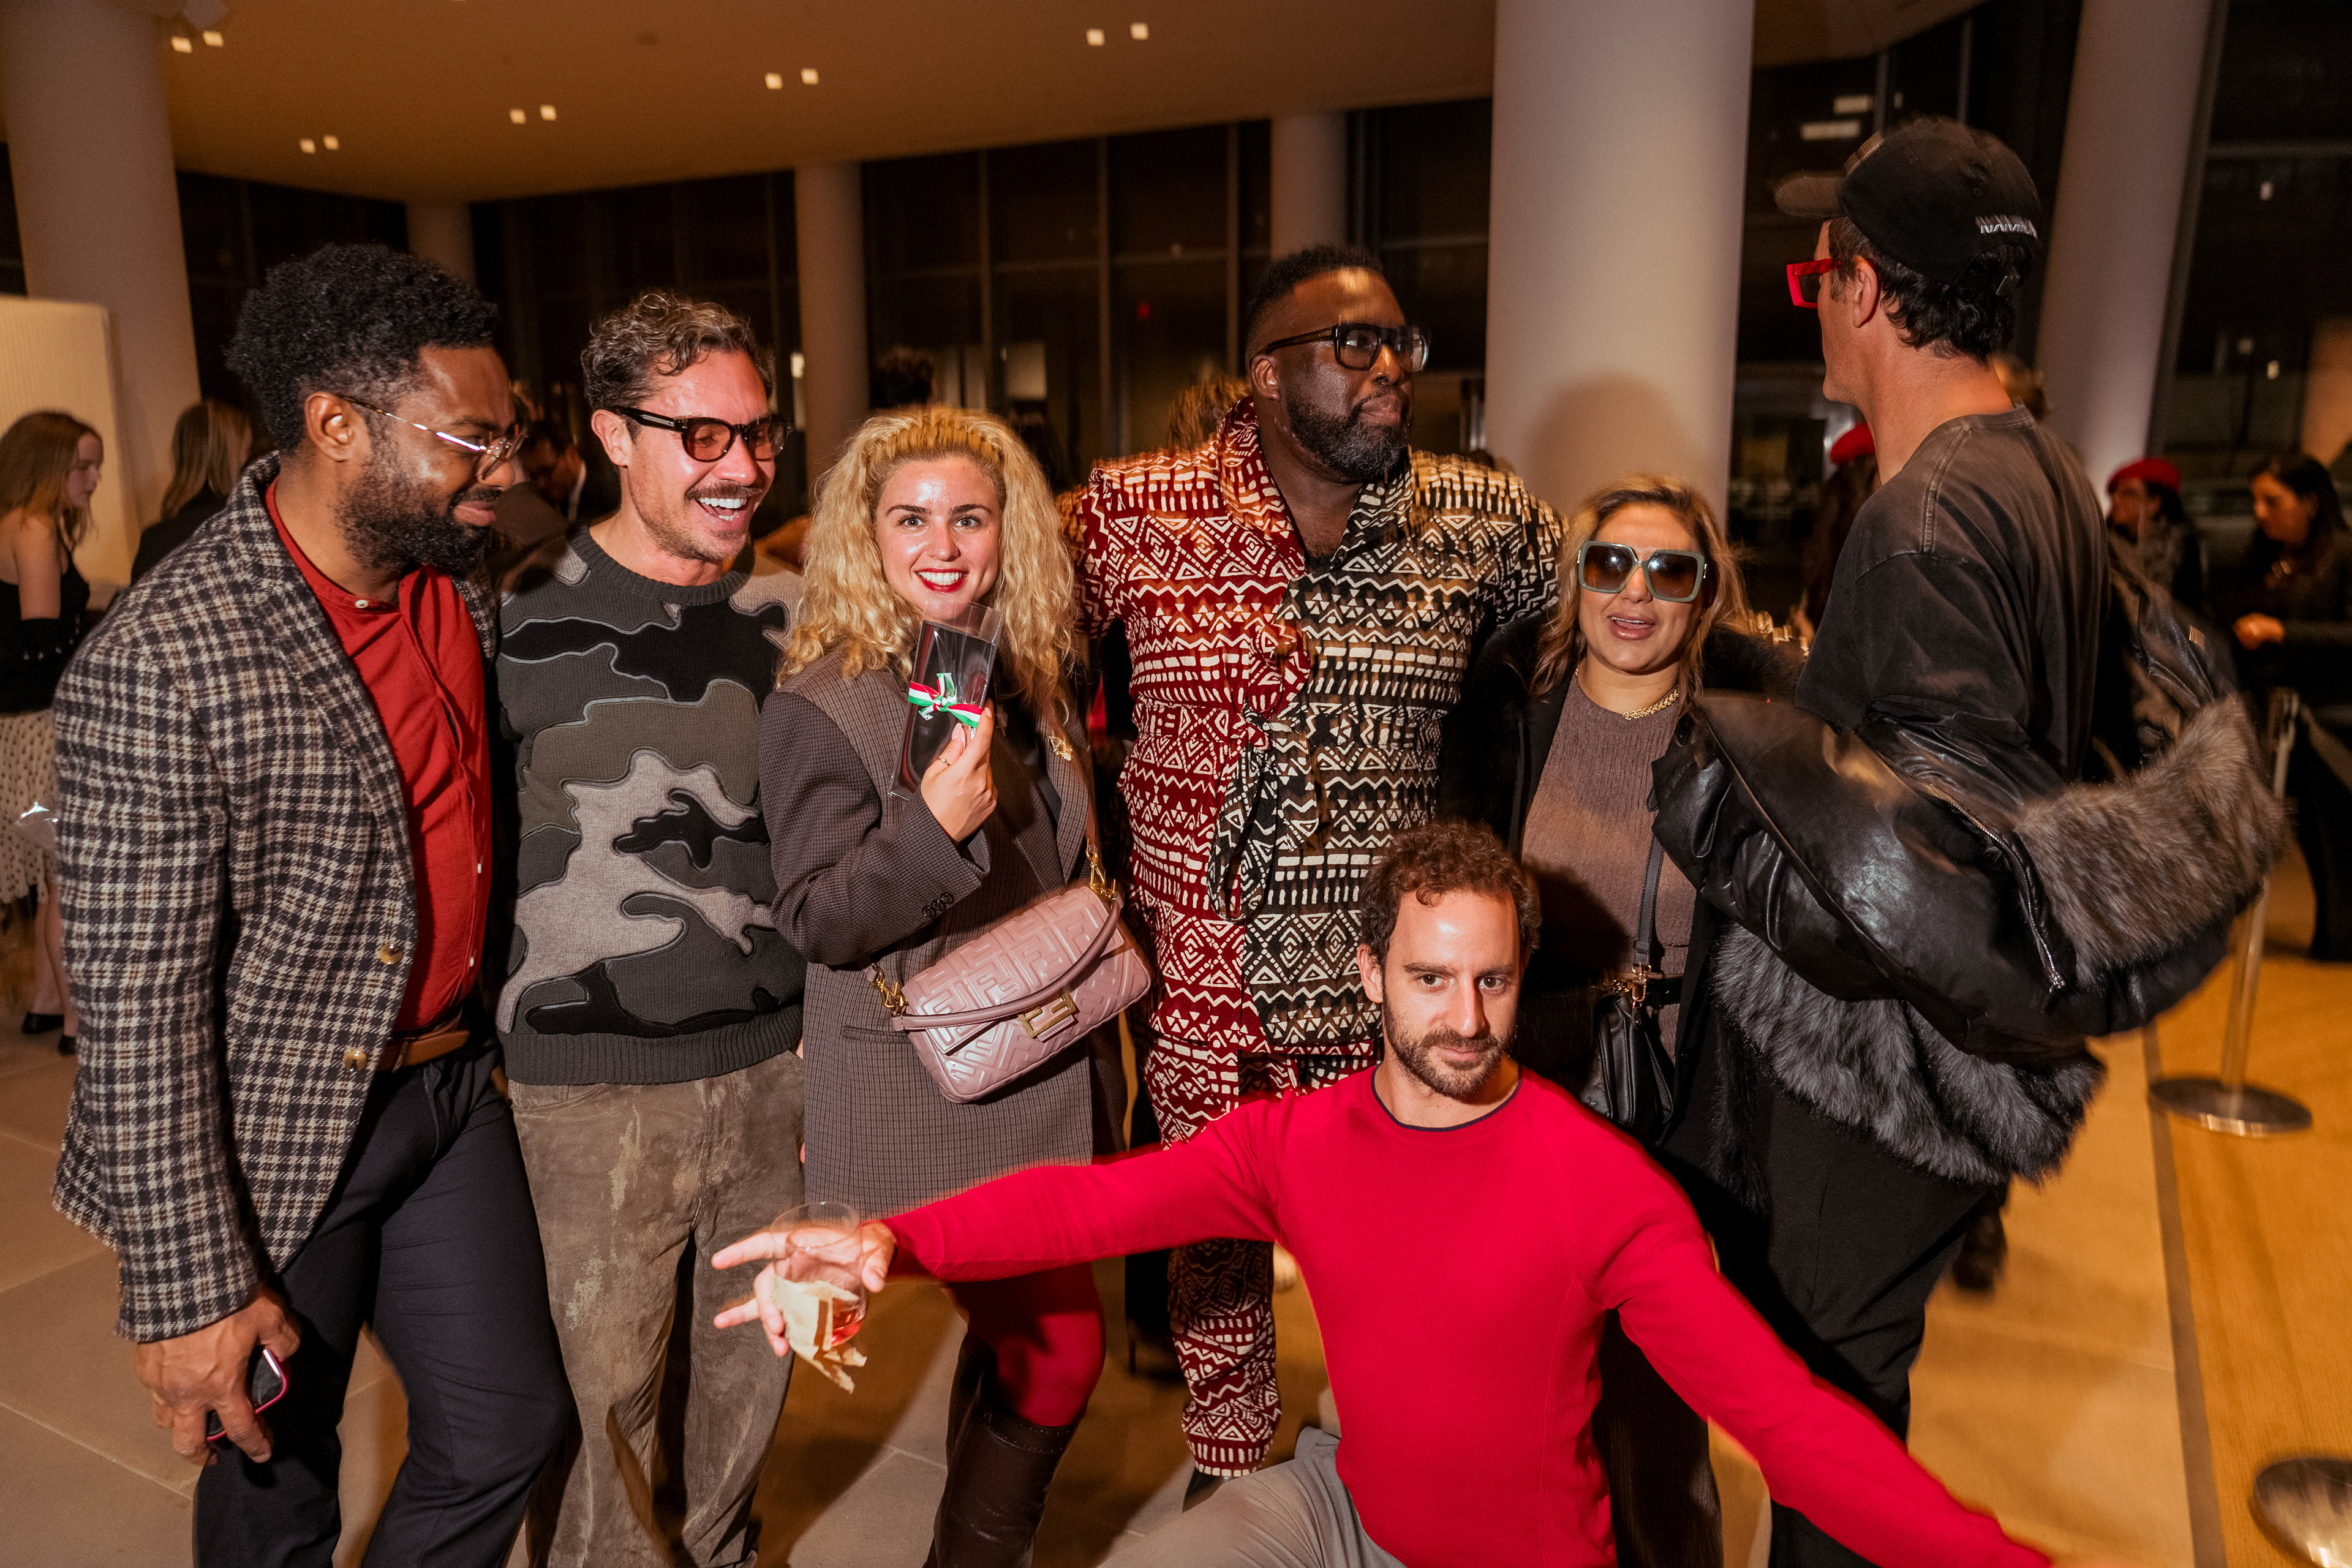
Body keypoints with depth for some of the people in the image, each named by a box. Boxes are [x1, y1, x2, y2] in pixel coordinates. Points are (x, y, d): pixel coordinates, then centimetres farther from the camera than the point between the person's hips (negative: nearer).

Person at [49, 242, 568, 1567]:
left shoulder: (462, 593, 0)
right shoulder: (160, 662, -22)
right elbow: (140, 1006, -20)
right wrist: (191, 1285, -16)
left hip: (452, 1087, 6)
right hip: (272, 1142, -6)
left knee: (510, 1423, 15)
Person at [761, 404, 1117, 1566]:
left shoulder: (1030, 680, 7)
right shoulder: (823, 705, -13)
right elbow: (815, 922, -17)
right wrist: (933, 825, -32)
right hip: (921, 1093, -6)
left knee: (1011, 1333, 17)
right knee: (1060, 1345, -5)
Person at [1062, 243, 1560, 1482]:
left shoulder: (1481, 518, -1)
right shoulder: (1132, 511, -5)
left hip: (1393, 983, 1)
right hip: (1205, 975, 0)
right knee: (1215, 1245, 17)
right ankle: (1225, 1476, 42)